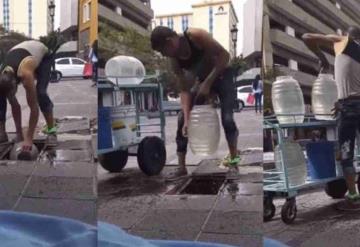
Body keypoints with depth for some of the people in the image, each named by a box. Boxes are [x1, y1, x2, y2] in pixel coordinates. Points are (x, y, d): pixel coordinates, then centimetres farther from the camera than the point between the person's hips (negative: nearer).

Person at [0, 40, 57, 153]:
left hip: (43, 54, -5)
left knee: (40, 93, -27)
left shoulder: (25, 74, -45)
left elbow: (34, 107, -38)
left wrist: (29, 138, -36)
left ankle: (51, 131, -14)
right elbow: (14, 105, -16)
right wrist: (19, 134, -13)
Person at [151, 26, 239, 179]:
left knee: (227, 119, -19)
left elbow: (224, 55, -27)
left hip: (222, 76, -5)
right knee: (182, 119, -6)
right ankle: (181, 167, 0)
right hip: (202, 80, 5)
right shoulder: (174, 60, -12)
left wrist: (208, 82, -29)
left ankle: (233, 160, 2)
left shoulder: (196, 36, -29)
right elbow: (184, 90, -13)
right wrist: (187, 119, -24)